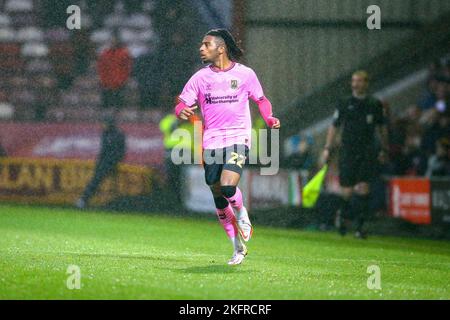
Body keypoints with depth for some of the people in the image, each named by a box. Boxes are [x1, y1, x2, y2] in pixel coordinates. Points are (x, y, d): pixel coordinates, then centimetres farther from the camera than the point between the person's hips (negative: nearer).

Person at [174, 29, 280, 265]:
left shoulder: (245, 74, 1)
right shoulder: (200, 77, 6)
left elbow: (261, 100, 12)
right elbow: (181, 106, 4)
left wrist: (269, 118, -8)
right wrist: (182, 112, -20)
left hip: (238, 138, -3)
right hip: (211, 142, 3)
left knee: (227, 186, -25)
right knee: (219, 198, 5)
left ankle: (242, 215, 9)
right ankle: (239, 248, 19)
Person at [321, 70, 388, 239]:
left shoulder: (375, 104, 5)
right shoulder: (344, 103, 4)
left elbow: (382, 128, 16)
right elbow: (334, 126, 8)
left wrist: (384, 149, 19)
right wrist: (327, 148, 3)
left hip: (368, 152, 0)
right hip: (348, 150, 0)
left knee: (363, 187, -11)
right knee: (347, 190, -2)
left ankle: (359, 226, -6)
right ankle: (343, 214, 29)